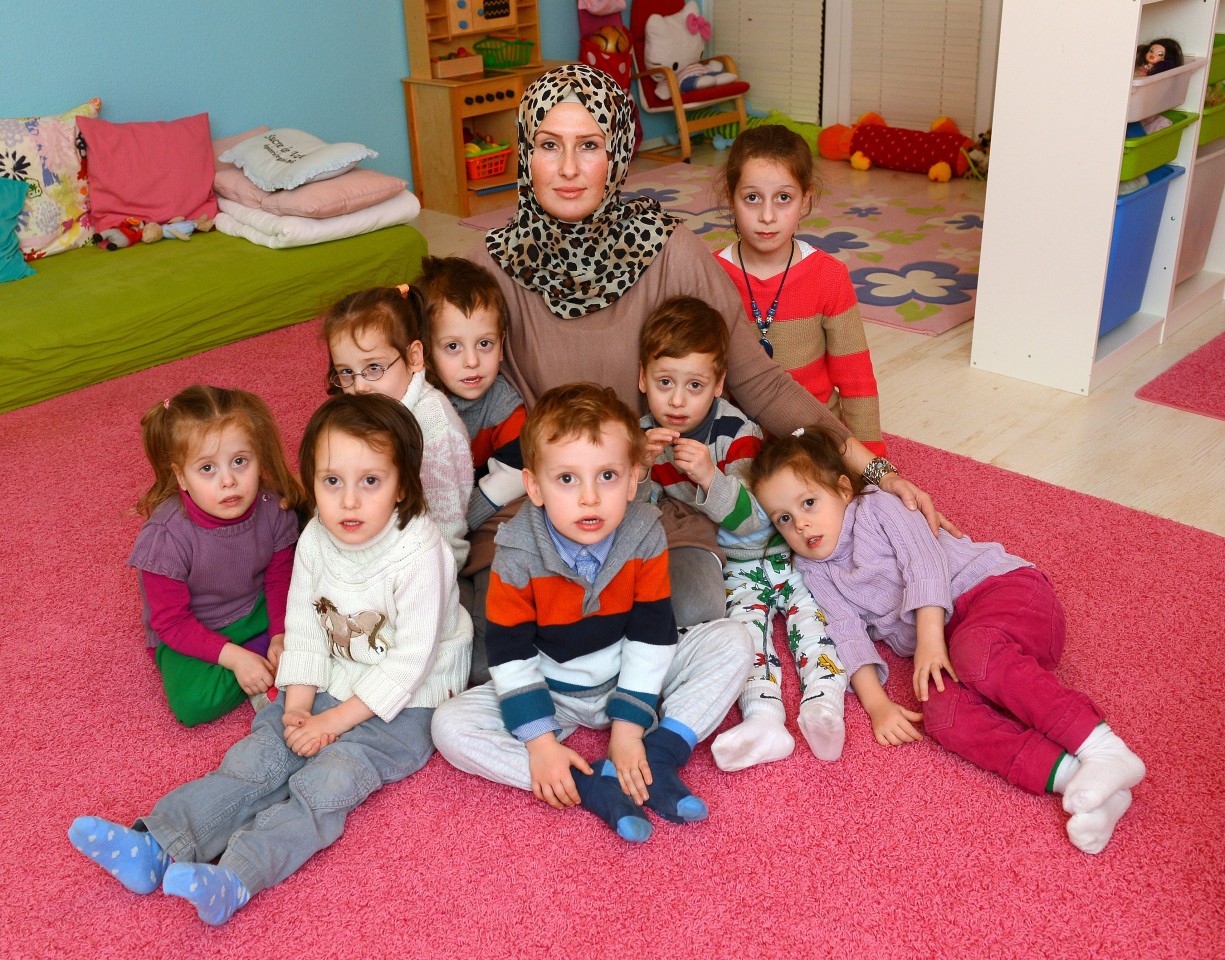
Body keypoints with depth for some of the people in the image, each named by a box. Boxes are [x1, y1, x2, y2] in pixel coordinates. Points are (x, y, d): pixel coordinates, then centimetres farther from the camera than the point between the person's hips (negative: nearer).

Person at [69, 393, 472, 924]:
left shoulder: (419, 552, -25)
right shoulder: (316, 540, -4)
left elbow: (409, 660, -23)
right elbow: (303, 629, 2)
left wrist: (334, 721, -19)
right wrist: (297, 707, -11)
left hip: (403, 703, -6)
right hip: (334, 684, 6)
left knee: (327, 781, -24)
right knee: (256, 757, -9)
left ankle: (232, 880, -35)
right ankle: (157, 848, -13)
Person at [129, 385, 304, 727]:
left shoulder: (273, 507, -17)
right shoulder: (165, 535, -28)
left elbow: (279, 576, -2)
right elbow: (171, 622, -20)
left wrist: (281, 633, -18)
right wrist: (234, 657, -30)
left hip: (256, 612, 3)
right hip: (191, 635, -3)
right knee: (193, 702, -29)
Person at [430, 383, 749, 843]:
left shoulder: (644, 538, -18)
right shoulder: (518, 554, -22)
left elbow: (652, 634, -13)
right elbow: (508, 650, -16)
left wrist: (628, 727, -16)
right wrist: (540, 741, -20)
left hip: (629, 680, 1)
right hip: (549, 692, -1)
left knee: (731, 641, -15)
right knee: (450, 725, -24)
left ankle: (659, 758, -22)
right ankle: (594, 787, -25)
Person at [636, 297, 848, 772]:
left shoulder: (737, 432, -14)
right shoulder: (644, 437, -5)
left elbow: (753, 519, -21)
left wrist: (710, 478, -39)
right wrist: (640, 467, -29)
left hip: (773, 551, 0)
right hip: (721, 569, 0)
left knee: (808, 603, -23)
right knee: (745, 612, -25)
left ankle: (823, 703, -34)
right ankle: (764, 718, -41)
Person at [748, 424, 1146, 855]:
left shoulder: (877, 508, 6)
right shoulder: (813, 572, 17)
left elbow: (924, 563, -7)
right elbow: (847, 634, 4)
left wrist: (929, 639, -20)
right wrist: (876, 703, -12)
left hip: (1000, 585, -4)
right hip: (955, 639, 4)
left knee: (977, 654, -37)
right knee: (941, 714, -27)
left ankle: (1102, 749, -44)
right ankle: (1074, 778, -44)